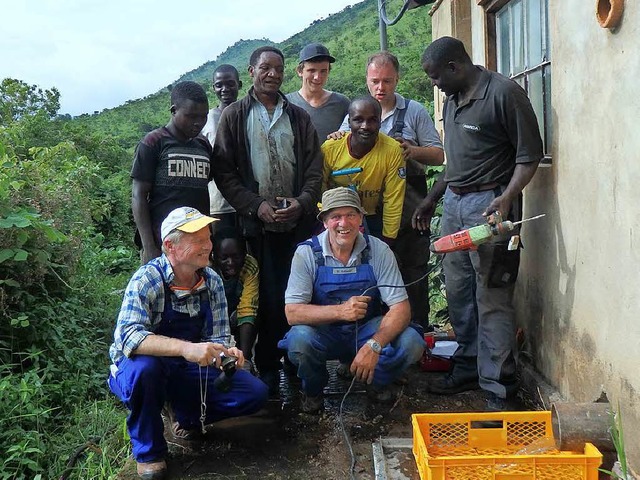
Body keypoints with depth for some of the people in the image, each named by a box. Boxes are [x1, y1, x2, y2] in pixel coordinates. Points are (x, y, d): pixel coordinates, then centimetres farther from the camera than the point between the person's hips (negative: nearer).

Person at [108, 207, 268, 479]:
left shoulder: (212, 281, -5)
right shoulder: (147, 279, -22)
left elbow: (217, 336, -3)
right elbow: (129, 337, -35)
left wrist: (225, 353, -28)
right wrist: (186, 348, -49)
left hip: (189, 370, 5)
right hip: (140, 370, -4)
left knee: (255, 393, -13)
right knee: (145, 366, -39)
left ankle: (189, 417, 16)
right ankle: (148, 450, -11)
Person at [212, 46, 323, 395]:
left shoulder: (298, 117, 14)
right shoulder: (234, 116, 7)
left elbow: (314, 168, 10)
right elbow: (223, 171, 1)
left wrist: (301, 202, -8)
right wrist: (256, 205, -10)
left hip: (298, 222, 2)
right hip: (256, 223, -2)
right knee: (267, 298, 0)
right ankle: (268, 369, 11)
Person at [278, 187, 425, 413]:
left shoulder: (379, 251, -11)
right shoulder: (307, 253, -14)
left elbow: (401, 308, -15)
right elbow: (293, 313, -20)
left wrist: (374, 345, -33)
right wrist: (340, 311, -36)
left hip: (367, 331, 1)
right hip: (323, 333, -1)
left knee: (411, 343, -25)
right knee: (299, 340, -34)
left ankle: (375, 382, 10)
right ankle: (313, 390, 2)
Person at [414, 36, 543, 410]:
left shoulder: (504, 93, -11)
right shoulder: (453, 99, 15)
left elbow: (530, 153, -12)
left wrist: (506, 198, -24)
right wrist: (432, 198, 22)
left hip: (488, 205, -8)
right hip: (454, 202, 8)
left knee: (492, 300, -5)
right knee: (459, 294, 12)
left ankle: (499, 387, 4)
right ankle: (468, 369, 27)